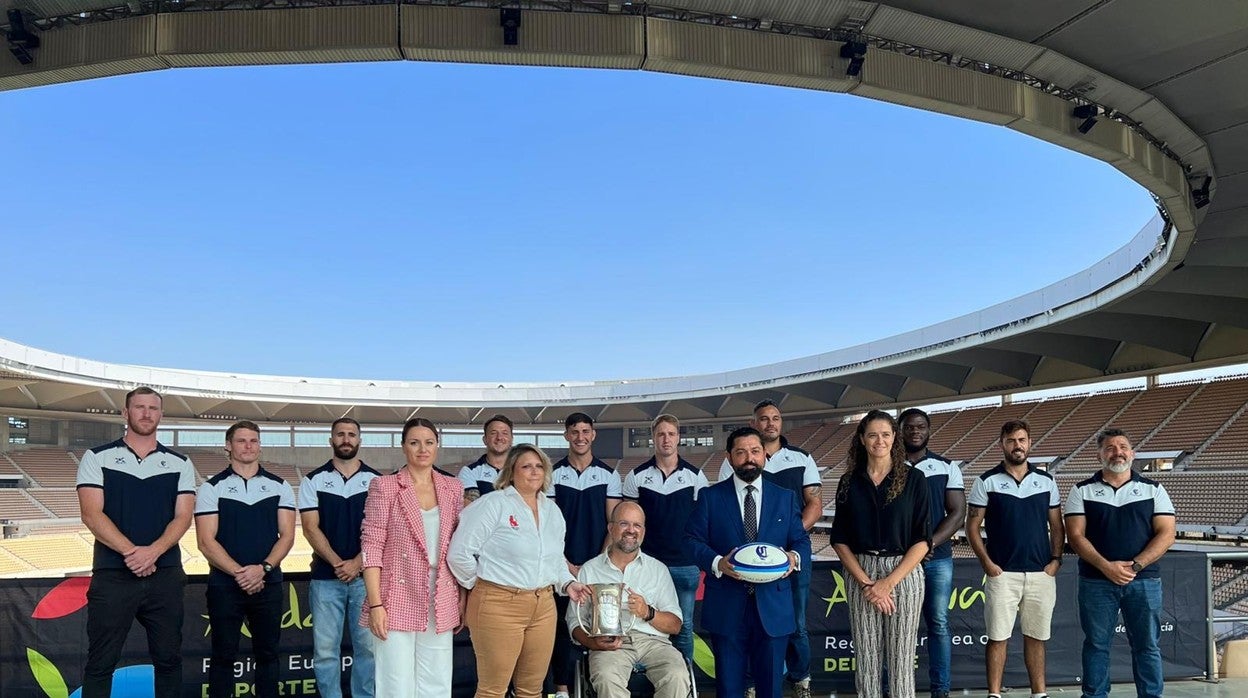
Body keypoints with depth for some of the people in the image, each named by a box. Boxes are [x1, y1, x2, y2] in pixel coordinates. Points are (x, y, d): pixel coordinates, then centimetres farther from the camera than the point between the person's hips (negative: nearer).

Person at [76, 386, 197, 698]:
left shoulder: (180, 463, 9)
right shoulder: (97, 458, 4)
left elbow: (183, 517, 0)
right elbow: (92, 514, -7)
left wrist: (152, 552, -17)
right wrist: (131, 552, -18)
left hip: (166, 576, 2)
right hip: (112, 575, -2)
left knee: (168, 659, 8)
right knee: (101, 663, 2)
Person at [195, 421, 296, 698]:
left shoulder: (279, 487, 5)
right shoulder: (212, 488, 0)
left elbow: (287, 535, 0)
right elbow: (206, 541, -7)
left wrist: (262, 568, -15)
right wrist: (239, 573, -16)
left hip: (268, 584, 2)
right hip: (224, 584, -2)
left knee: (267, 653, 8)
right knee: (224, 655, 5)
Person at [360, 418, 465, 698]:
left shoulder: (453, 488, 8)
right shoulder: (384, 486, -3)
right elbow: (372, 546, -8)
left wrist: (463, 598, 8)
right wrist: (375, 604, -14)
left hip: (441, 602, 4)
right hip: (398, 600, -4)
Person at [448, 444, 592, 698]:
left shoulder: (552, 510, 13)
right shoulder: (493, 504, -9)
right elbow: (459, 553, -13)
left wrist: (568, 583, 8)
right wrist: (483, 585, -2)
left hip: (543, 606, 6)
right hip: (498, 605, -6)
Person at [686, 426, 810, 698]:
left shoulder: (785, 498, 9)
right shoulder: (710, 497, 3)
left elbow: (801, 540, 10)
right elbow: (692, 540, -1)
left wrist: (795, 556, -13)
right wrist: (717, 563, -20)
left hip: (773, 607, 2)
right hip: (727, 606, -1)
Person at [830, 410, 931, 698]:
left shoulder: (914, 478, -2)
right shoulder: (849, 481, 5)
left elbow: (923, 539, -4)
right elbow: (840, 539, 5)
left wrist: (889, 583, -11)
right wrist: (866, 582, -7)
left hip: (904, 573, -2)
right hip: (860, 574, 2)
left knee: (901, 657, 2)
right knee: (866, 657, 5)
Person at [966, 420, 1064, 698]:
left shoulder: (1046, 481, 8)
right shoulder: (987, 482, 0)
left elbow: (1057, 526, 12)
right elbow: (972, 527, -1)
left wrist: (1056, 559, -1)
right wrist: (986, 562, -9)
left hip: (1041, 574, 3)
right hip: (1002, 573, -2)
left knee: (1036, 637, 10)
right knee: (997, 638, 0)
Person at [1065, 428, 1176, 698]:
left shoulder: (1153, 490, 7)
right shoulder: (1082, 491, 5)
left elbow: (1166, 534, -1)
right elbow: (1075, 535, -2)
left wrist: (1134, 566, -13)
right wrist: (1106, 566, -15)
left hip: (1144, 581, 0)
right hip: (1096, 581, 0)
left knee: (1147, 645, 5)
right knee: (1096, 644, 5)